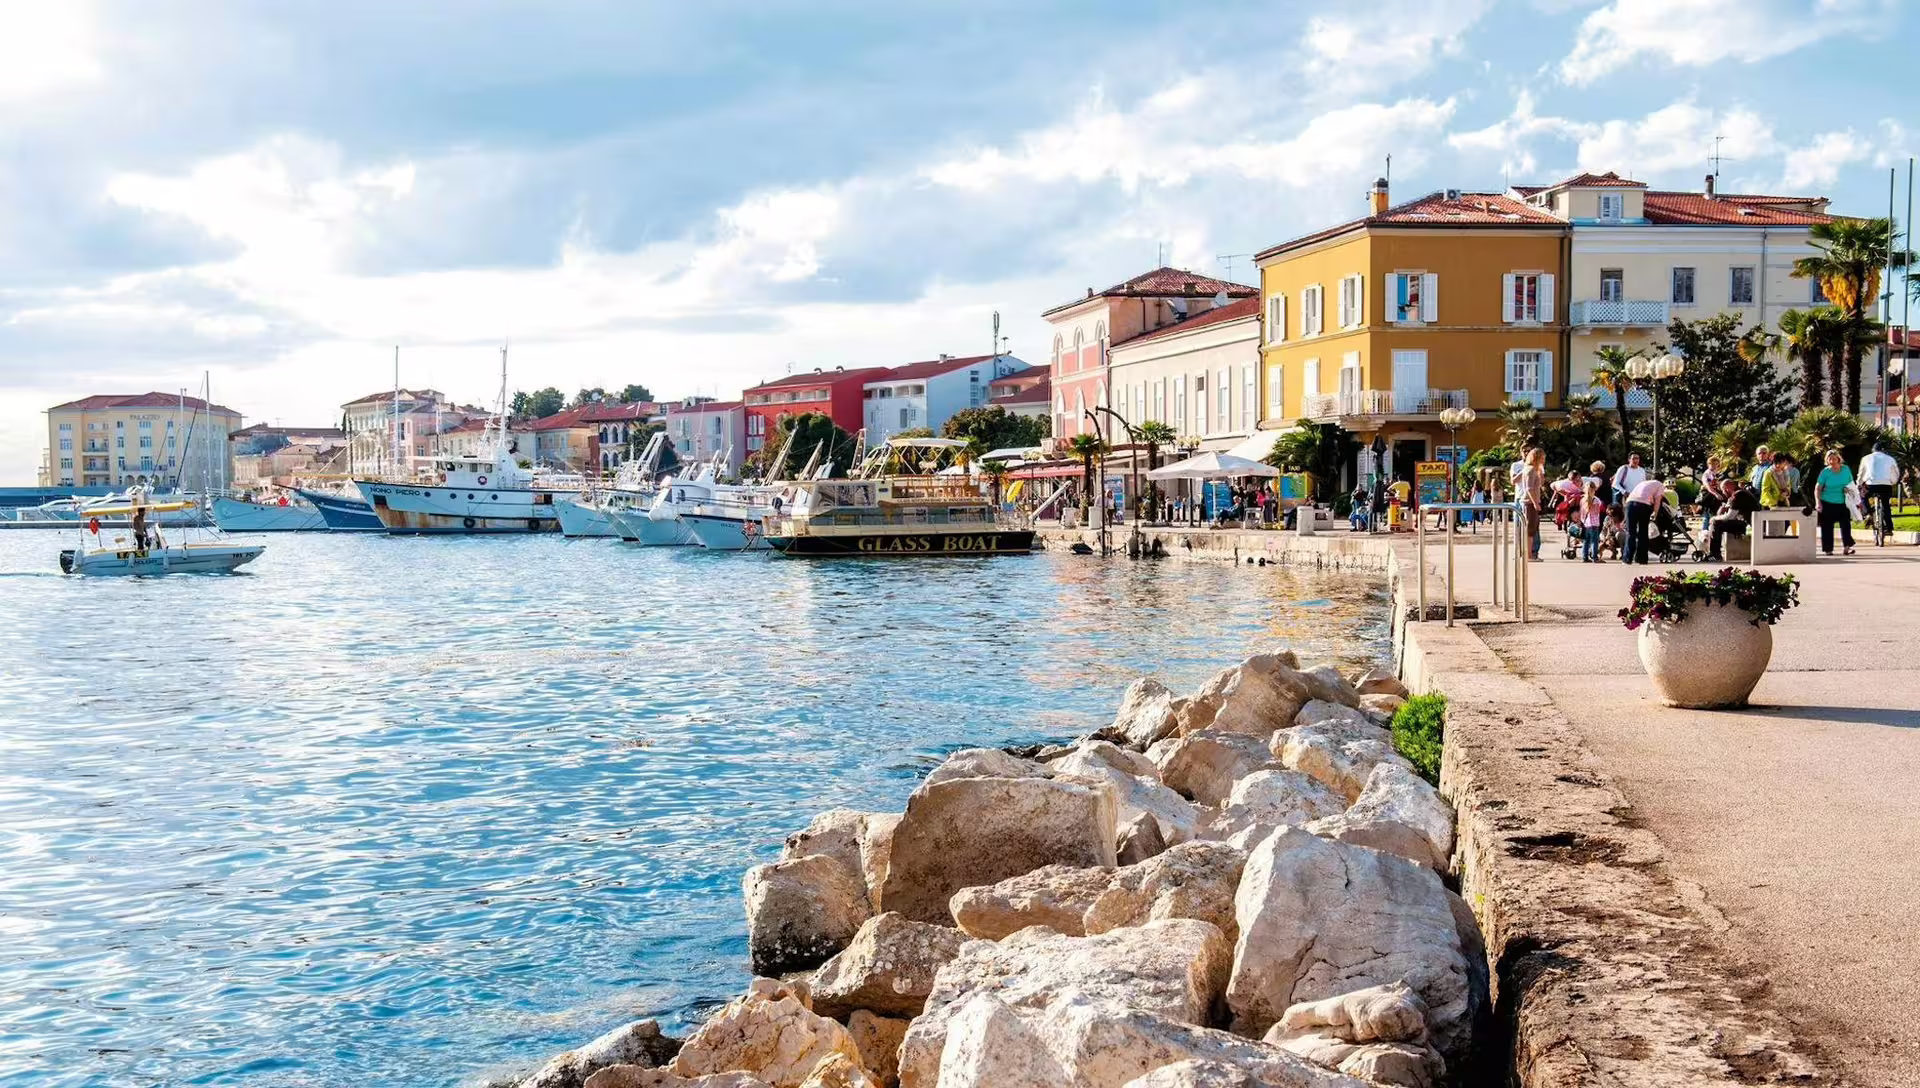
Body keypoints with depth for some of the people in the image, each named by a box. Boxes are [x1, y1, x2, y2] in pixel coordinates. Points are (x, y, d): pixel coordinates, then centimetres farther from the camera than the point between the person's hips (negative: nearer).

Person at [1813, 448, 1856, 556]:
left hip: (1843, 503, 2)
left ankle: (1847, 546, 1)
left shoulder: (1846, 469, 3)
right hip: (1828, 503, -2)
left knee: (1846, 524, -4)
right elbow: (1818, 488, -2)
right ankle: (1827, 549, 9)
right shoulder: (1825, 472, -5)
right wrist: (1818, 502, -11)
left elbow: (1851, 484, 15)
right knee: (1827, 526, 1)